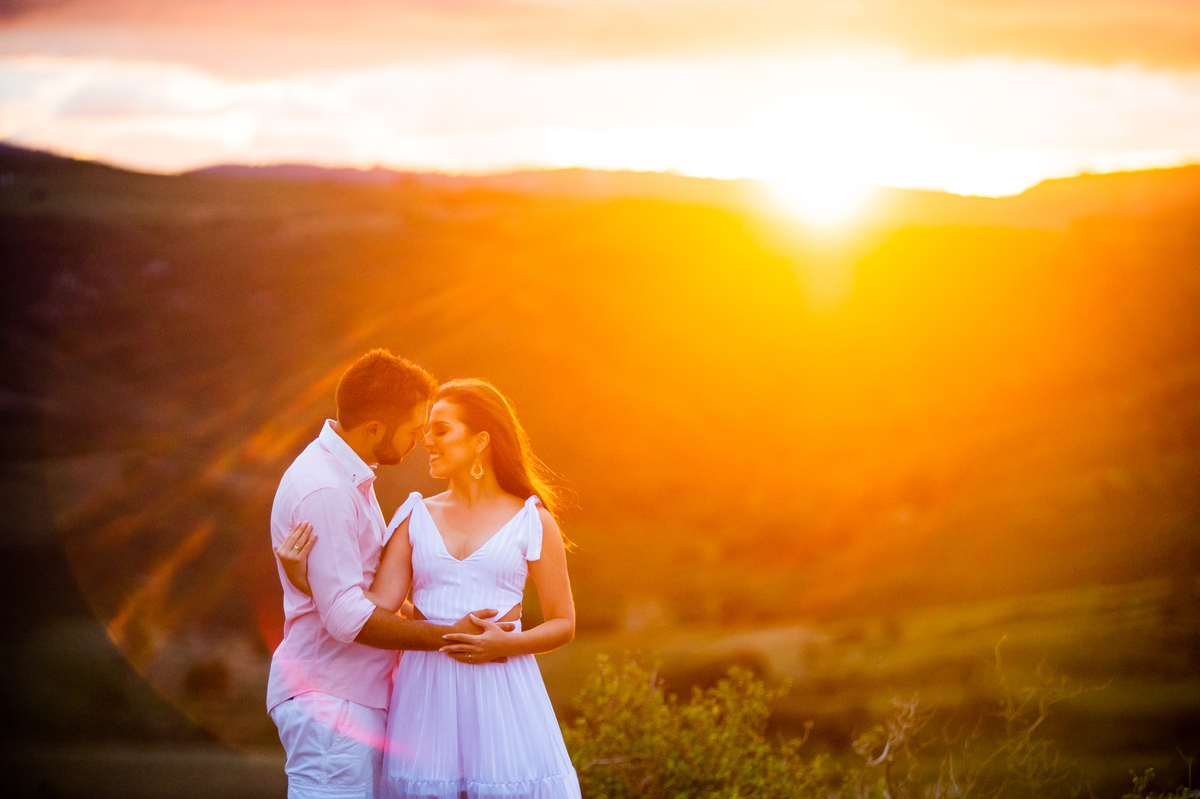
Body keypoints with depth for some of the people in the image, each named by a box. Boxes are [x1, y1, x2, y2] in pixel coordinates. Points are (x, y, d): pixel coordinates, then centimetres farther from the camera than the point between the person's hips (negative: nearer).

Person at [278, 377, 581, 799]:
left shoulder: (533, 522, 4)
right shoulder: (417, 516, 10)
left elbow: (563, 624, 6)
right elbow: (380, 604, 0)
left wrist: (506, 644, -11)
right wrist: (306, 579, -13)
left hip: (501, 690, -2)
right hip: (426, 690, 2)